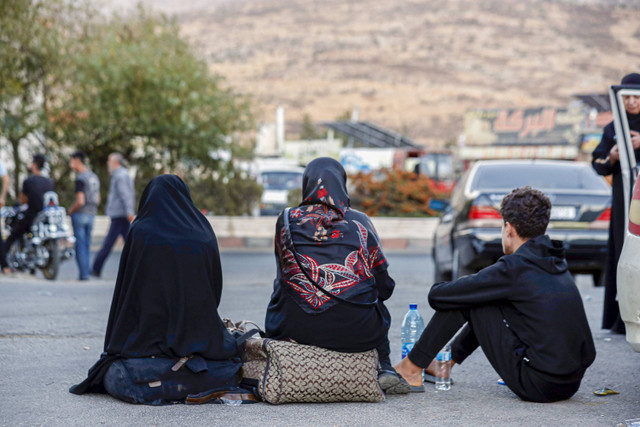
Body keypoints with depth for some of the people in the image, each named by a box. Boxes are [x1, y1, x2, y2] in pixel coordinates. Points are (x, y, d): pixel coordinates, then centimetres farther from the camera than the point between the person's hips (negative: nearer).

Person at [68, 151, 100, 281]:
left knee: (80, 245, -3)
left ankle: (83, 273, -4)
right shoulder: (94, 177, 13)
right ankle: (86, 272, 12)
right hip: (91, 214, 8)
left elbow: (80, 201, -20)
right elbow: (97, 200, 18)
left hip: (80, 214, -8)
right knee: (86, 245, 12)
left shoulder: (80, 178, -14)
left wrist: (71, 210, -5)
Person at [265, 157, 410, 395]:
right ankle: (384, 369, 14)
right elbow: (384, 287, 10)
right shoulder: (359, 222, 7)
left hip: (296, 328, 0)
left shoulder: (287, 220, 8)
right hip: (354, 331, 0)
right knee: (378, 309, 33)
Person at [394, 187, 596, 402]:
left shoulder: (514, 268, -12)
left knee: (462, 300, 2)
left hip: (538, 386, -8)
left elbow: (438, 295, -7)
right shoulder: (558, 264, 11)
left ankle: (413, 367, 13)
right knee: (483, 299, 23)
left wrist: (439, 288, 19)